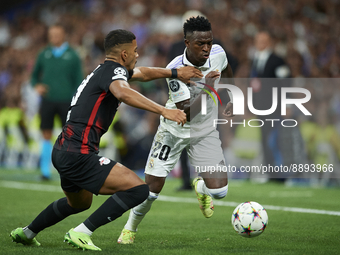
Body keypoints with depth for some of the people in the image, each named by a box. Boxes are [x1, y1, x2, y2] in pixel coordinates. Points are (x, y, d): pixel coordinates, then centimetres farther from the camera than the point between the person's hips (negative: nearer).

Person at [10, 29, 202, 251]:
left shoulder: (105, 70, 16)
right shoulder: (114, 70, -12)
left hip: (62, 152, 10)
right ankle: (81, 233, -12)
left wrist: (175, 73, 36)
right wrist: (163, 110, -41)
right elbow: (123, 93, -36)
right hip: (79, 155, -10)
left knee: (80, 203, 36)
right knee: (138, 189, -15)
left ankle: (26, 233, 48)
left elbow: (142, 73, 36)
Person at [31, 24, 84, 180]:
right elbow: (34, 75, 17)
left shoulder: (72, 56, 2)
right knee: (46, 136, -1)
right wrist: (37, 86, -5)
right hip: (47, 101, 2)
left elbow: (78, 81, 3)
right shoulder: (44, 55, 8)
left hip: (65, 101, -2)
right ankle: (45, 171, 3)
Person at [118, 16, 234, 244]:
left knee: (219, 191, -12)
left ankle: (200, 187, 28)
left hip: (206, 131, 3)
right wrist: (206, 89, -44)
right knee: (152, 189, -3)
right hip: (175, 130, -3)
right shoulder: (175, 70, -28)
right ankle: (130, 228, 27)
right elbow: (187, 112, -31)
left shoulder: (218, 53, -15)